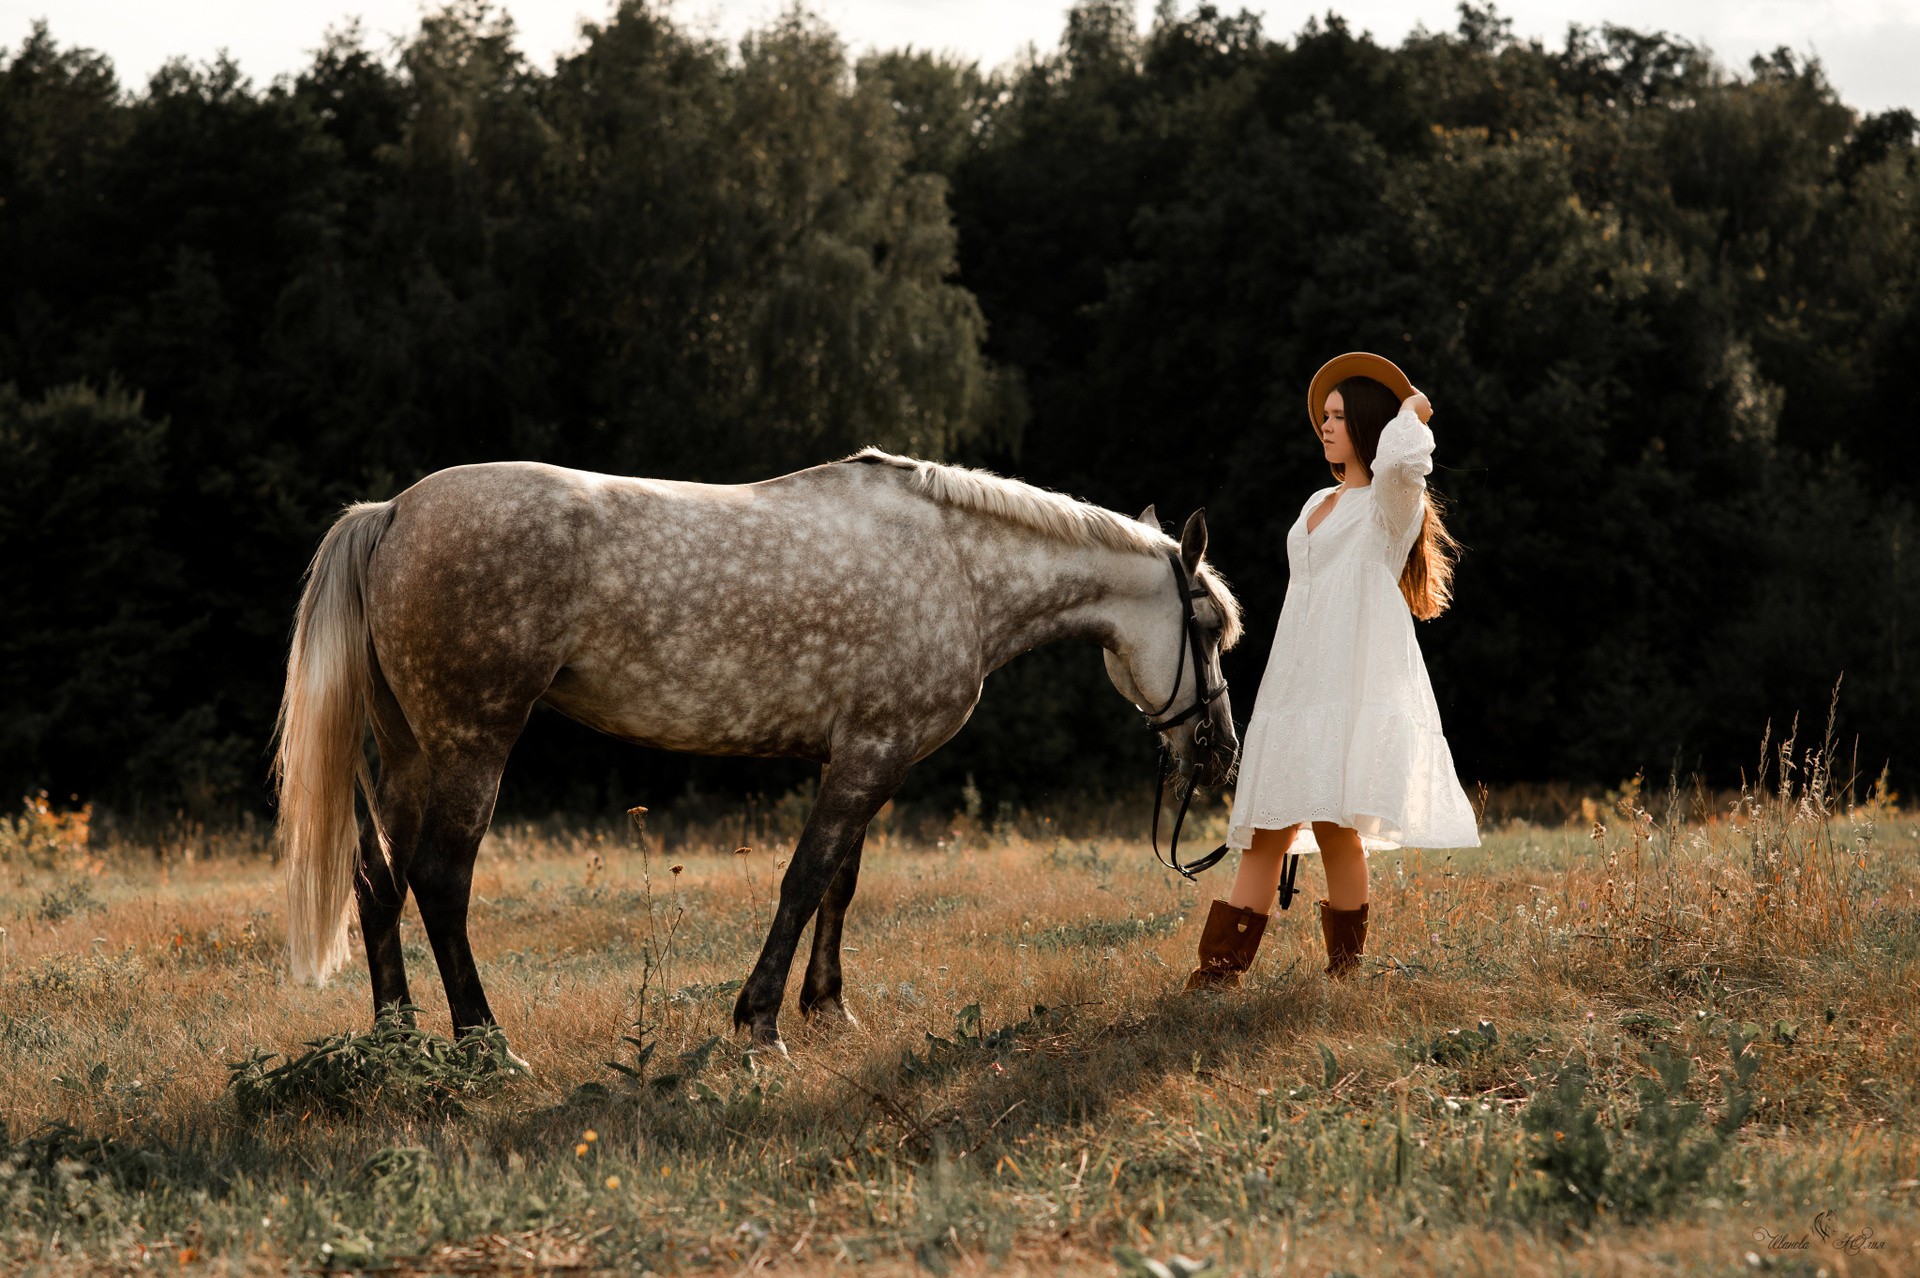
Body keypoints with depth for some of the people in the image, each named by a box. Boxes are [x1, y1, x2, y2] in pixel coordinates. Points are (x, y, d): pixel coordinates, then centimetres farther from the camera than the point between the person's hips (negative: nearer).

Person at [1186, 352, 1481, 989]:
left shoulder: (1392, 503, -1)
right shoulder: (1319, 504, 25)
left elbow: (1400, 460, -27)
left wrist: (1411, 412, -7)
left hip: (1358, 684, -7)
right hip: (1295, 684, 7)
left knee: (1335, 827, -13)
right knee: (1266, 832, 0)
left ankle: (1347, 970, -3)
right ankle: (1219, 971, -6)